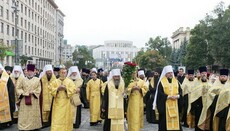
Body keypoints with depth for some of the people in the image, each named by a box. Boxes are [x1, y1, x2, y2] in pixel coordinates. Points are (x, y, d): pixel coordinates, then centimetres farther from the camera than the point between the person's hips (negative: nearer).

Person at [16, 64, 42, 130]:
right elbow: (18, 88, 8)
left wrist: (33, 92, -15)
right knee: (24, 115, 2)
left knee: (33, 115, 2)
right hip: (24, 100, 1)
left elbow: (39, 89, -1)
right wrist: (22, 93, -8)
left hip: (34, 101, -1)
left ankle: (34, 126, 11)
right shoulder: (23, 79, 9)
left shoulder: (37, 80, 4)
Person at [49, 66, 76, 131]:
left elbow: (73, 90, -6)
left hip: (66, 103, 0)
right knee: (56, 119, -3)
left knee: (66, 117, 6)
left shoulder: (70, 81, 3)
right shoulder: (55, 81, 6)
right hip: (57, 103, 0)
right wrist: (57, 89, -17)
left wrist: (66, 89, -18)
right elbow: (51, 89, -1)